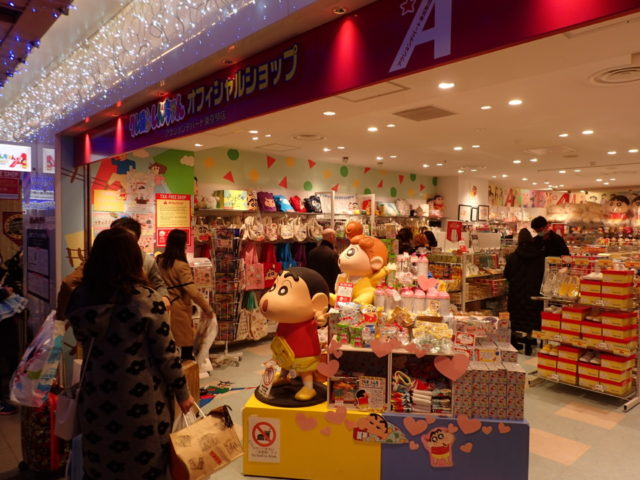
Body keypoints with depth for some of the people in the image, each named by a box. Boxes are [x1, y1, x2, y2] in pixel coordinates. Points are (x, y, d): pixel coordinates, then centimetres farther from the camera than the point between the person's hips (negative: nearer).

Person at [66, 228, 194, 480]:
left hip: (96, 398, 4)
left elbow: (85, 341, 12)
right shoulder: (147, 300, -18)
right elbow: (166, 354, -13)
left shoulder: (80, 297, -5)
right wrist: (182, 393, 0)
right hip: (141, 400, -4)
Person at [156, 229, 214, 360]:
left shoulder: (159, 260, 2)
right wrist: (207, 308, -14)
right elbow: (193, 292, -23)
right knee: (186, 340, 7)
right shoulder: (181, 266, -19)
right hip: (179, 308, -7)